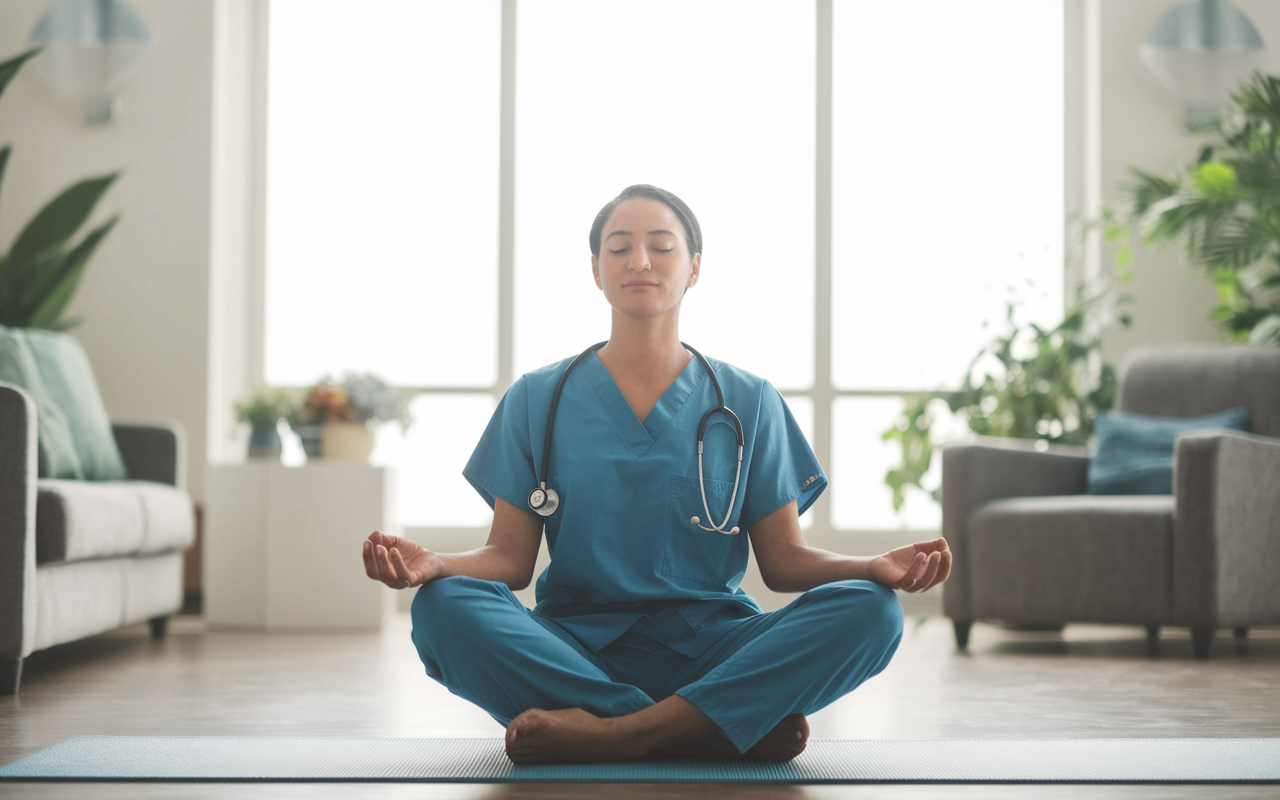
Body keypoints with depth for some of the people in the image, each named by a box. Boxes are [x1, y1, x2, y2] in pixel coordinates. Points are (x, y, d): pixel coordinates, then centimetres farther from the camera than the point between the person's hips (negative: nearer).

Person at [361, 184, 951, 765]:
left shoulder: (748, 403, 11)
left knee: (869, 611, -27)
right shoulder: (538, 399, 11)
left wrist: (879, 567, -13)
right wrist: (431, 563, -17)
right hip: (576, 649, 0)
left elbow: (783, 559, 8)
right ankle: (741, 727, -30)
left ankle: (613, 735, -32)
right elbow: (510, 556, 5)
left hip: (712, 651, 1)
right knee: (444, 606, -31)